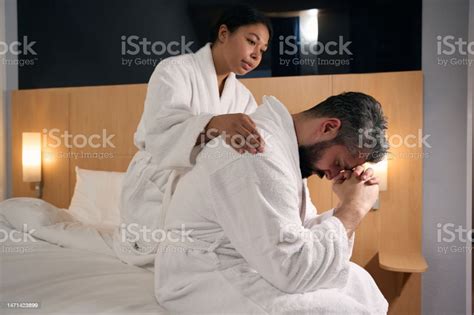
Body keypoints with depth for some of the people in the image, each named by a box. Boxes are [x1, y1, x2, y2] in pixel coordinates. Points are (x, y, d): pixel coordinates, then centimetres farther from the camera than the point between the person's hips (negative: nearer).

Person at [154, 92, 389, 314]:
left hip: (256, 263, 9)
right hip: (206, 278, -9)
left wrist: (346, 206, -6)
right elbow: (292, 270, -27)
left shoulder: (283, 143, 5)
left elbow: (299, 232, 8)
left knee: (357, 281, 5)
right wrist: (354, 209, -17)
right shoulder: (258, 154, -27)